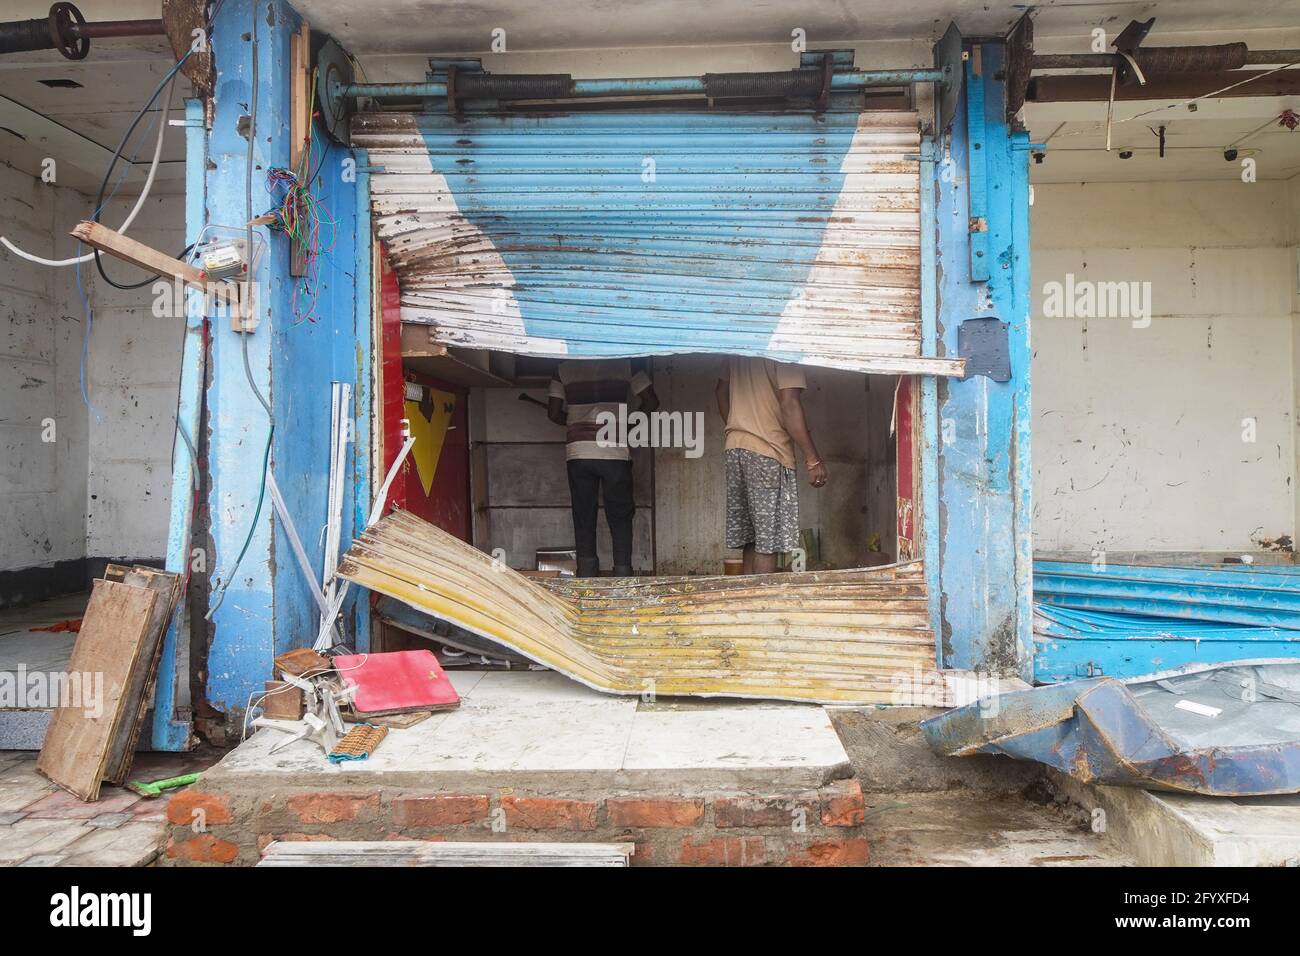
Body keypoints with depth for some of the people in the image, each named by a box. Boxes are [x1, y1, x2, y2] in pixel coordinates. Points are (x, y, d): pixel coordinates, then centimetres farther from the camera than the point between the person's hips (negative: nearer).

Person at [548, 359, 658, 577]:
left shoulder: (564, 369, 6)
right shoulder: (626, 365, 3)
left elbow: (554, 413, 4)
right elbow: (651, 401, 1)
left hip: (578, 453, 1)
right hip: (615, 453, -1)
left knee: (583, 517, 9)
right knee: (620, 517, 7)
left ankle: (586, 574, 7)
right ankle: (622, 574, 4)